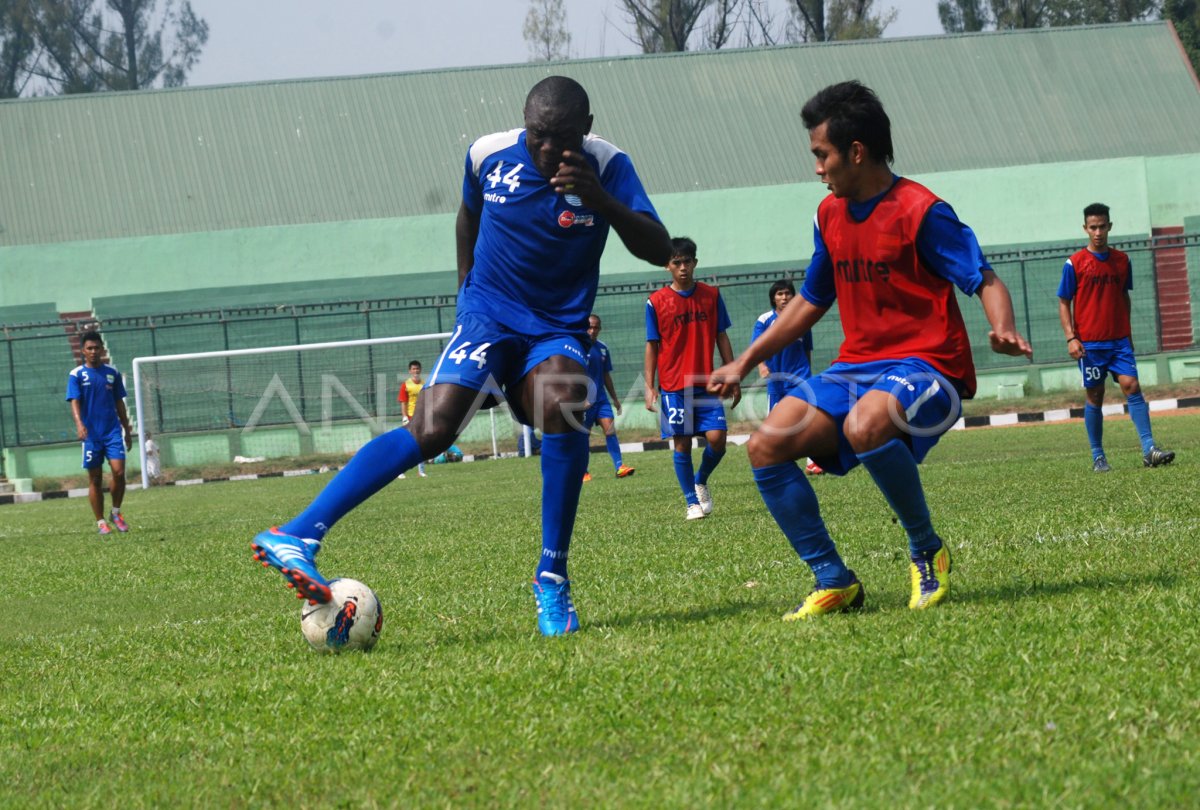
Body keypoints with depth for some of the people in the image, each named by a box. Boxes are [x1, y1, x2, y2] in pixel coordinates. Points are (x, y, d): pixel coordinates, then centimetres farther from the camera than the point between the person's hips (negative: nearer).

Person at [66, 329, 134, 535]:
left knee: (119, 472, -13)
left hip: (113, 431, 2)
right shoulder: (76, 375, 0)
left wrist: (127, 430, 16)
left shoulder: (112, 373, 10)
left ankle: (116, 513, 7)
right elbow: (74, 402, -10)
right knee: (95, 479, 2)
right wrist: (79, 424, -27)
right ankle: (100, 522, 10)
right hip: (91, 434, -2)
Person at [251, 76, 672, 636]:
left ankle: (552, 579, -20)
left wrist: (600, 200, -32)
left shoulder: (606, 166, -10)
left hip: (557, 331, 0)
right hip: (487, 319, 0)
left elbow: (659, 251, -18)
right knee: (432, 430, -23)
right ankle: (297, 536, -28)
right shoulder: (489, 154, -5)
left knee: (564, 404, -33)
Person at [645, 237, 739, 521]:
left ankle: (701, 481, 18)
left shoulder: (711, 295, 5)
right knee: (682, 444, -1)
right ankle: (692, 502, 10)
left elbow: (722, 338, 10)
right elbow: (652, 346, 3)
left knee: (716, 438, -10)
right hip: (674, 387, -1)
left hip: (706, 383, 1)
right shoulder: (656, 302, 0)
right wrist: (649, 387, -3)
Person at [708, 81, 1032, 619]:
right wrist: (743, 364, 22)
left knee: (865, 425, -39)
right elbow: (810, 303, 23)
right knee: (766, 446, -13)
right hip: (856, 367, 7)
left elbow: (985, 282, -12)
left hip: (925, 367, -7)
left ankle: (927, 550, -15)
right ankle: (833, 582, -5)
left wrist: (1003, 331, -34)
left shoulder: (920, 211, -11)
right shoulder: (829, 215, 11)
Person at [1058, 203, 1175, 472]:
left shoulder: (1122, 261, 7)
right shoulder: (1074, 263, -3)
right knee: (1095, 397, 3)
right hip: (1089, 343, -2)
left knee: (1131, 386, -11)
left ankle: (1149, 450, -16)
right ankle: (1098, 457, 11)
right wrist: (1071, 338, -11)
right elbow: (1064, 303, -1)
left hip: (1119, 340, 2)